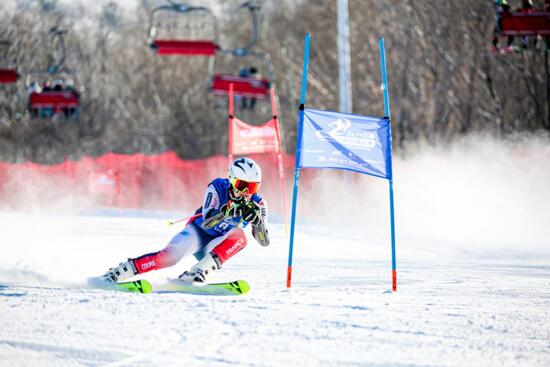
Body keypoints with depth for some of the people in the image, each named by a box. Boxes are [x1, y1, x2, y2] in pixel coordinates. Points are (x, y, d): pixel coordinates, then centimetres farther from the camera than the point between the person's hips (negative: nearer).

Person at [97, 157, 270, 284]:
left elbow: (264, 241, -17)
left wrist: (257, 219, -34)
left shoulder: (257, 203, -11)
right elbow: (206, 222, -31)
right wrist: (227, 211, -46)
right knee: (170, 256, -30)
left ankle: (200, 270, -37)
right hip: (198, 233, -2)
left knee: (239, 236, -29)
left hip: (216, 246, 3)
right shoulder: (218, 187, -19)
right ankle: (118, 272, -22)